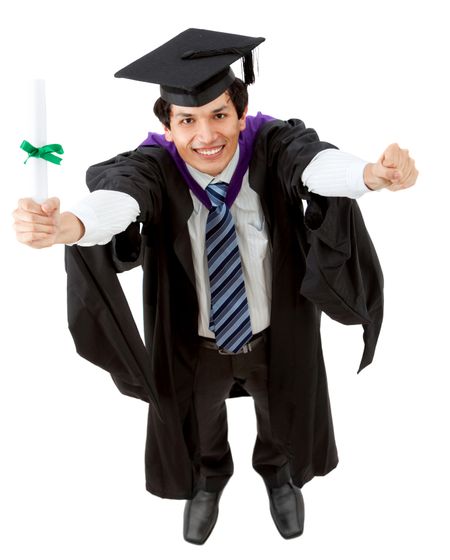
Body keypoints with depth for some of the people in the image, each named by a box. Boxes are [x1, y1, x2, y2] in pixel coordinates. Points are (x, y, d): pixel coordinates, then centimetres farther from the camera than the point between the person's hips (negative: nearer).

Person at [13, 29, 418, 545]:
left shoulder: (272, 145, -26)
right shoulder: (154, 167, -27)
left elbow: (317, 163, -48)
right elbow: (118, 194, -49)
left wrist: (372, 174, -71)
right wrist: (67, 225, -72)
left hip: (275, 336, 1)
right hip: (194, 344, 0)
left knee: (281, 416, 28)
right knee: (199, 421, 28)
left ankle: (277, 472, 65)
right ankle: (209, 478, 64)